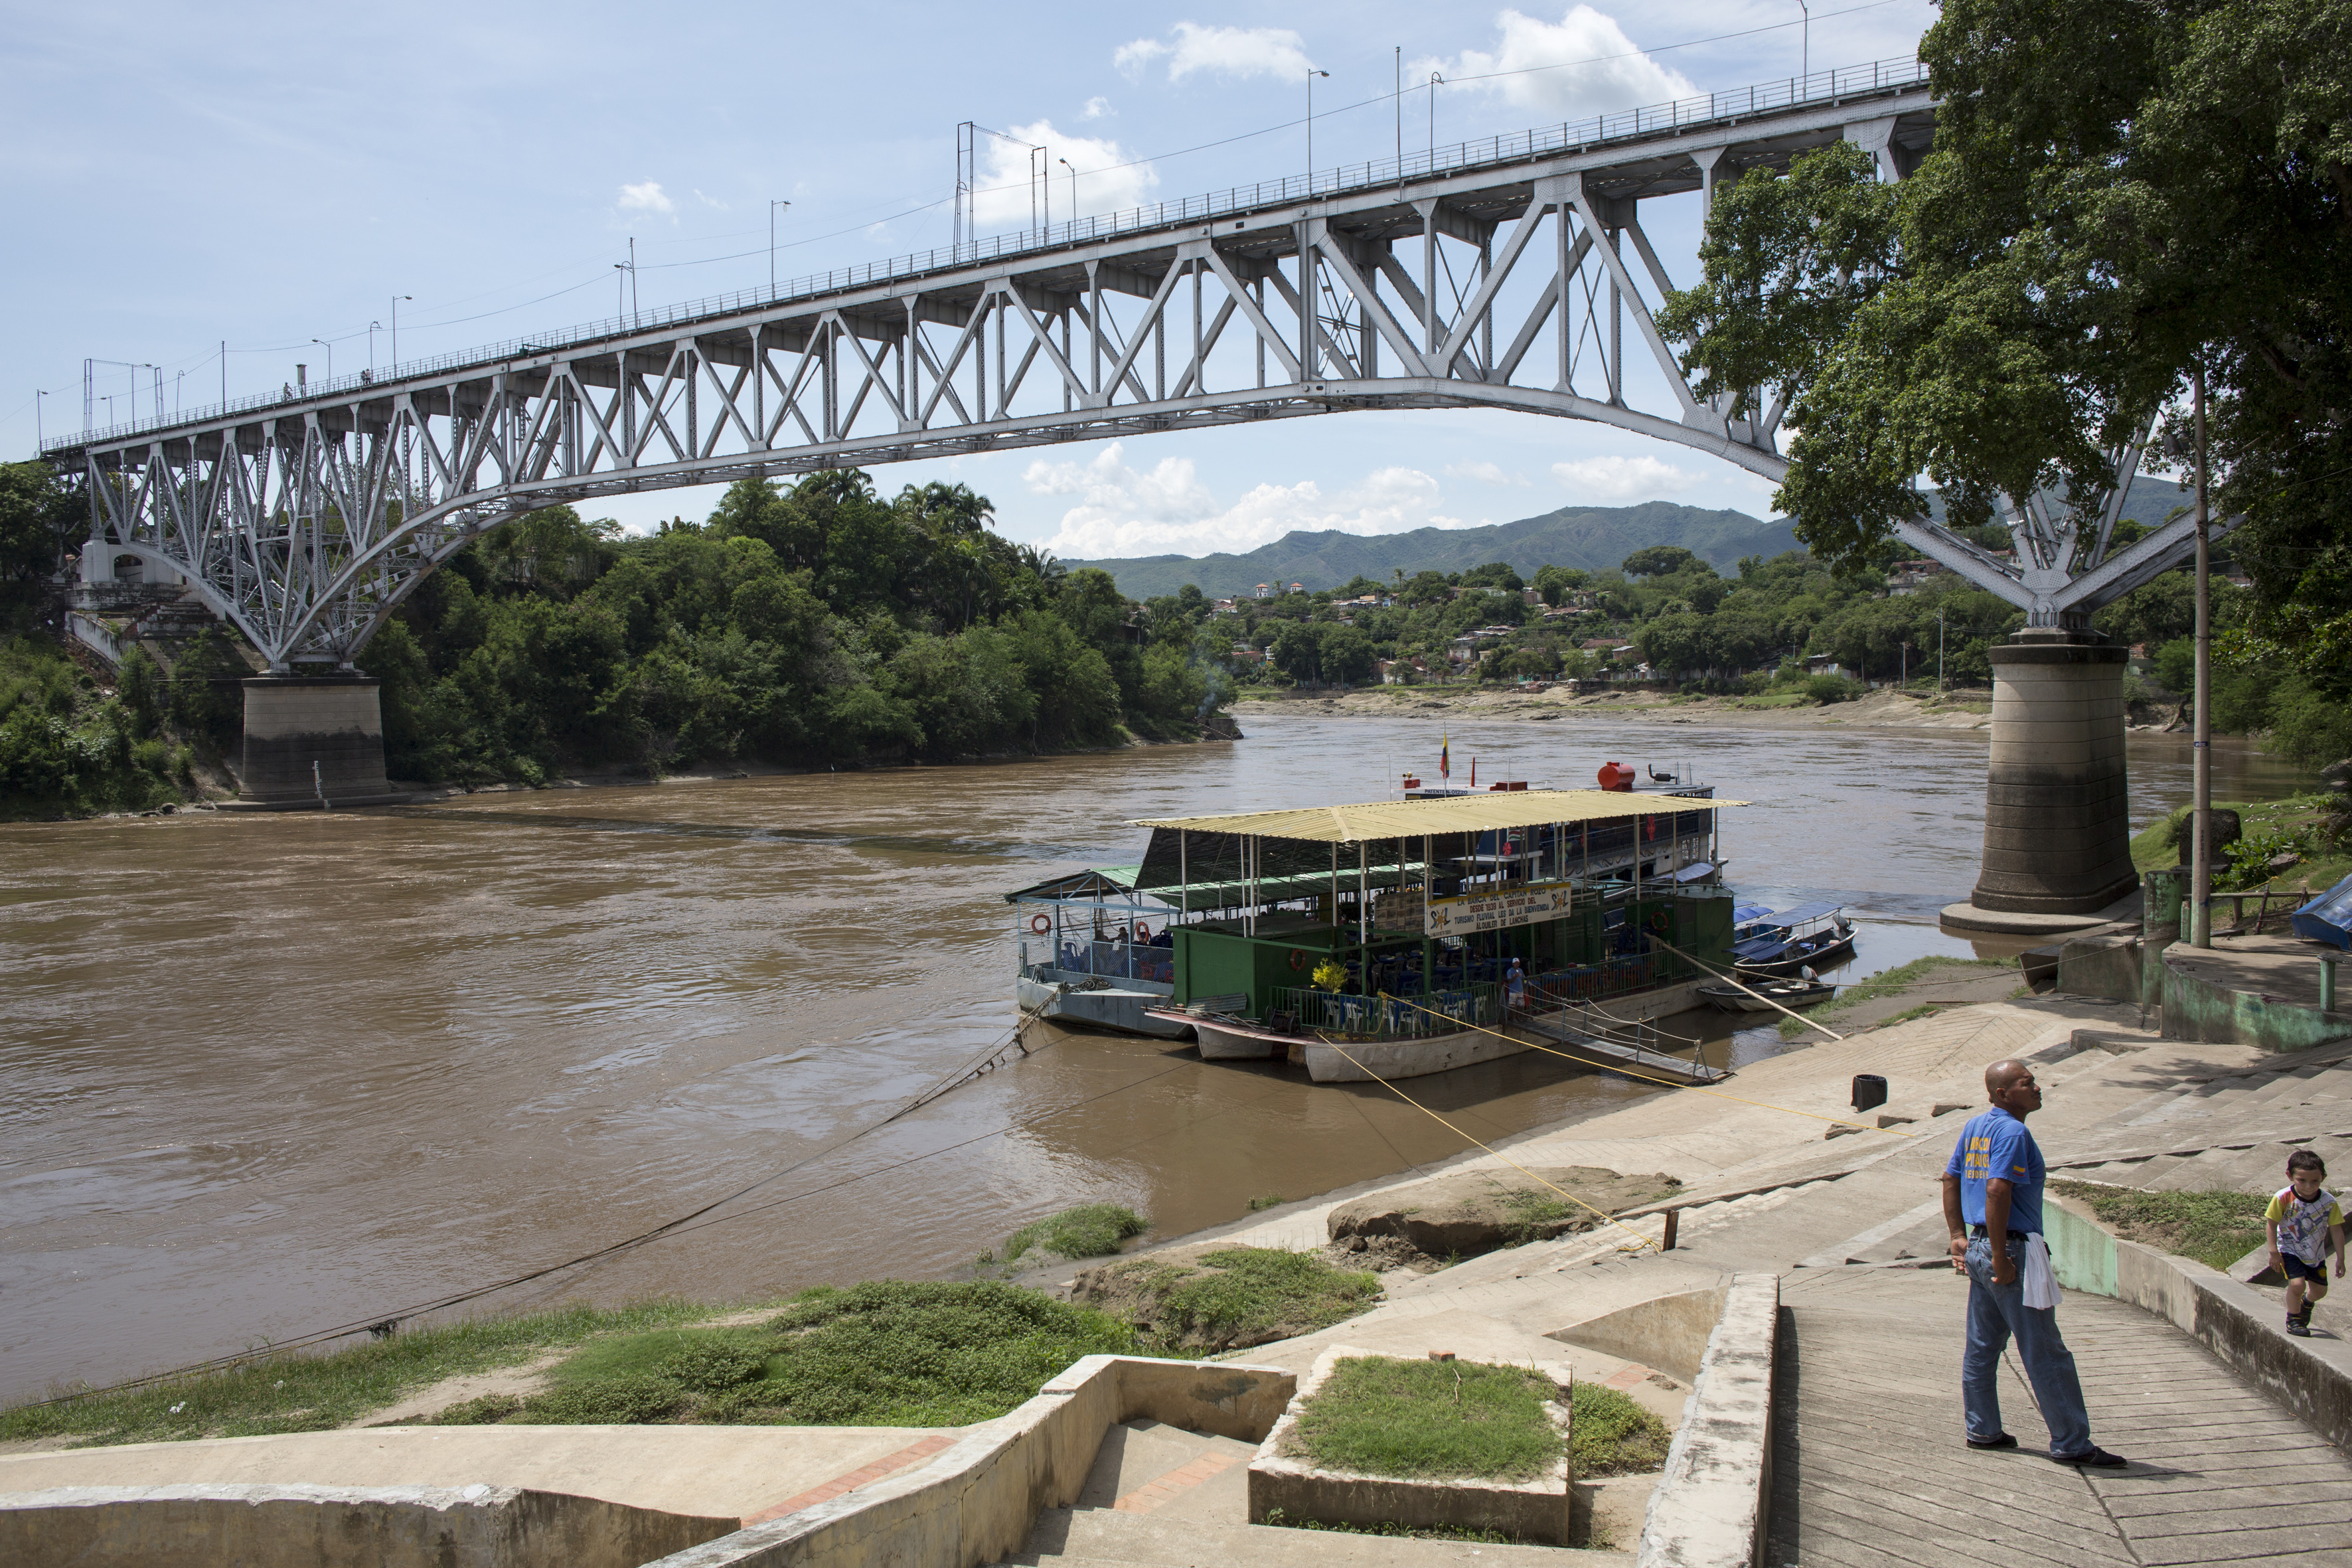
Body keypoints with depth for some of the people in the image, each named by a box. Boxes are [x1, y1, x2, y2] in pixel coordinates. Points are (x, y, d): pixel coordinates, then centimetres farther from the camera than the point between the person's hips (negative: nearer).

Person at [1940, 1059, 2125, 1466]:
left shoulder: (1975, 1125, 12)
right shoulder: (2012, 1132, -17)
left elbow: (1950, 1179, 17)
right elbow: (1997, 1191, -26)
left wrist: (1959, 1237, 18)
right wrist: (2000, 1259, -23)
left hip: (1977, 1247, 9)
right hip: (2013, 1250, -9)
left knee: (1982, 1346, 15)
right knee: (2045, 1353, -1)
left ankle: (1982, 1430, 23)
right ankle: (2071, 1444, 5)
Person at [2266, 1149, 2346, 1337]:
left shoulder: (2329, 1202, -16)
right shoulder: (2283, 1198, -25)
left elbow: (2336, 1230, -6)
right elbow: (2271, 1224, -15)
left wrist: (2340, 1259, -3)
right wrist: (2274, 1252, -16)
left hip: (2316, 1253, 4)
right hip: (2290, 1250, -4)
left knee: (2320, 1290, 14)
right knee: (2297, 1284, -20)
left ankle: (2306, 1302, 51)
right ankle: (2293, 1320, 6)